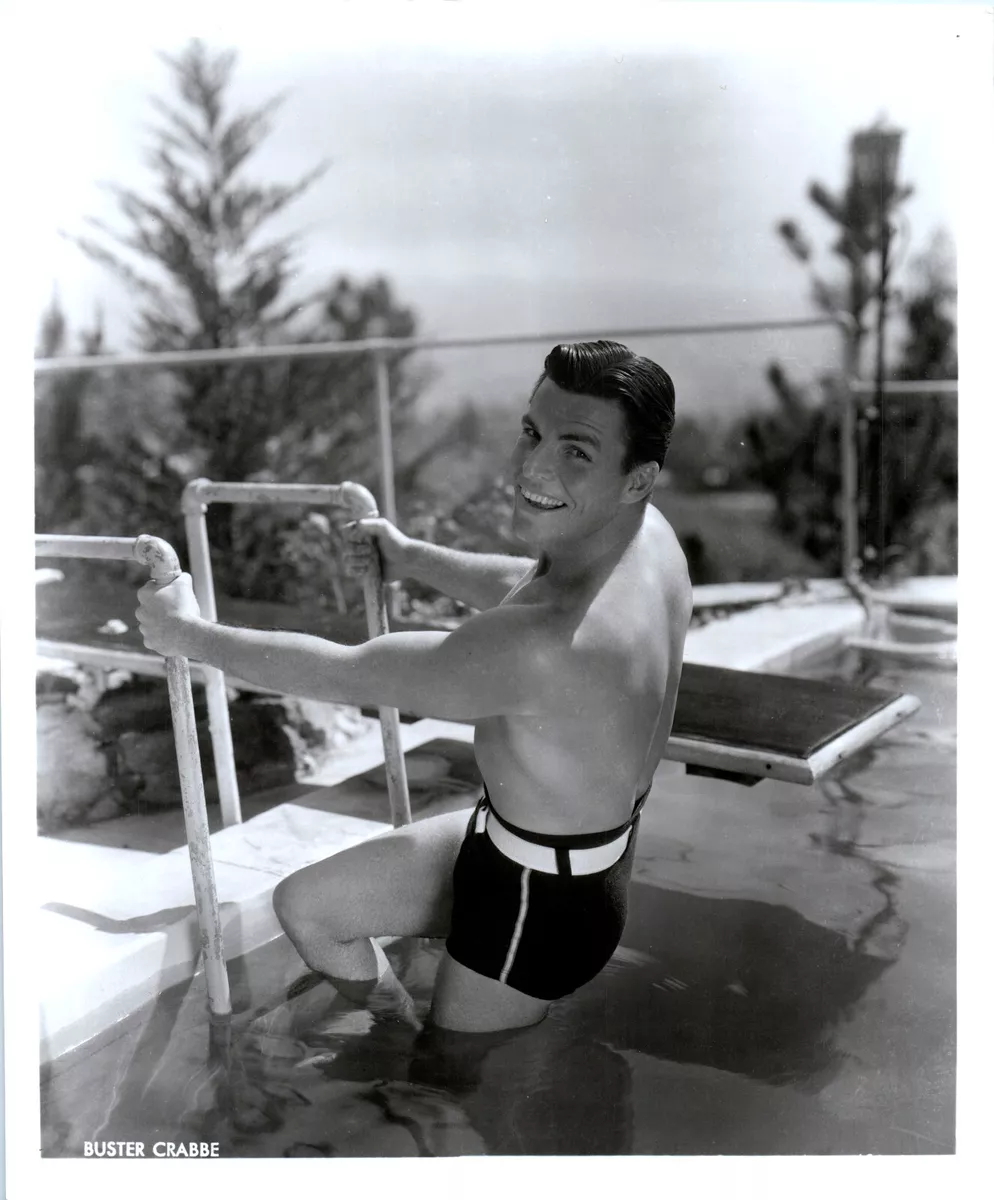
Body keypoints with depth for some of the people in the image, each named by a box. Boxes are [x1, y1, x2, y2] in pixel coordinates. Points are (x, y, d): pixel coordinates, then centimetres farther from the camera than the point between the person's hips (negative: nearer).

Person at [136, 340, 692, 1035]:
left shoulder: (548, 645, -40)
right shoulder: (642, 532, -11)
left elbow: (346, 674, -29)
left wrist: (187, 633, -15)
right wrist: (410, 558, 17)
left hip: (546, 901, -9)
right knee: (304, 905, 20)